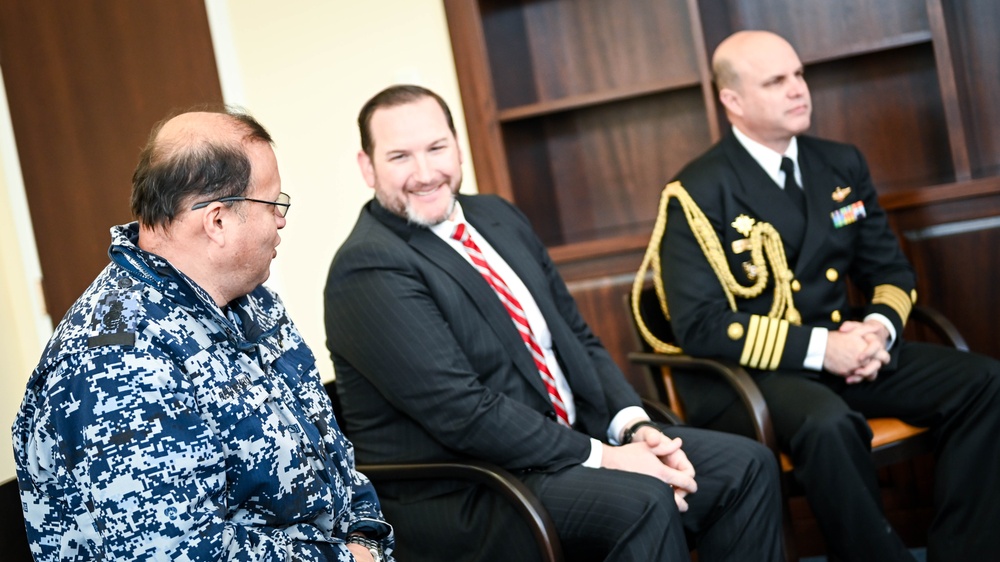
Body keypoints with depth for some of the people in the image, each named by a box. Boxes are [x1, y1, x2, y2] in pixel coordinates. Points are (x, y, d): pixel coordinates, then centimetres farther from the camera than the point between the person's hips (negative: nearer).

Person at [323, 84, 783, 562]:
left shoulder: (498, 217, 11)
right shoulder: (368, 271, -15)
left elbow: (578, 339, 12)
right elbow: (463, 413, -22)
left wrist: (635, 428, -4)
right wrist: (602, 457, -21)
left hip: (566, 439, 9)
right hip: (457, 497, -8)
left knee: (745, 467, 1)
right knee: (642, 501, -30)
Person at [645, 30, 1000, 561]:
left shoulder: (841, 165, 10)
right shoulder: (698, 193, -10)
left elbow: (890, 270, 15)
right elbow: (699, 325, -16)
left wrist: (880, 326, -9)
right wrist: (817, 346, -22)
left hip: (843, 350, 6)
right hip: (745, 371, -6)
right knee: (829, 424, -38)